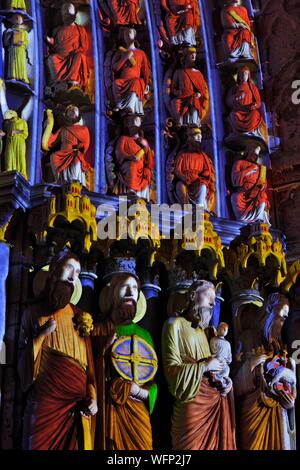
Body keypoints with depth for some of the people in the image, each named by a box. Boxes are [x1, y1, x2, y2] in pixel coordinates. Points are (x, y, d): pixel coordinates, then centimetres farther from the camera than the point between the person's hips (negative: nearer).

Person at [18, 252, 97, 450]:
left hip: (77, 401, 3)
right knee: (41, 445, -3)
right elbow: (23, 357, 5)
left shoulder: (79, 316, 13)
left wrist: (92, 396, -3)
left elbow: (88, 360, 8)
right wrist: (42, 335, -8)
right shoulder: (34, 312, 6)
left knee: (73, 445, 1)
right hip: (44, 398, -2)